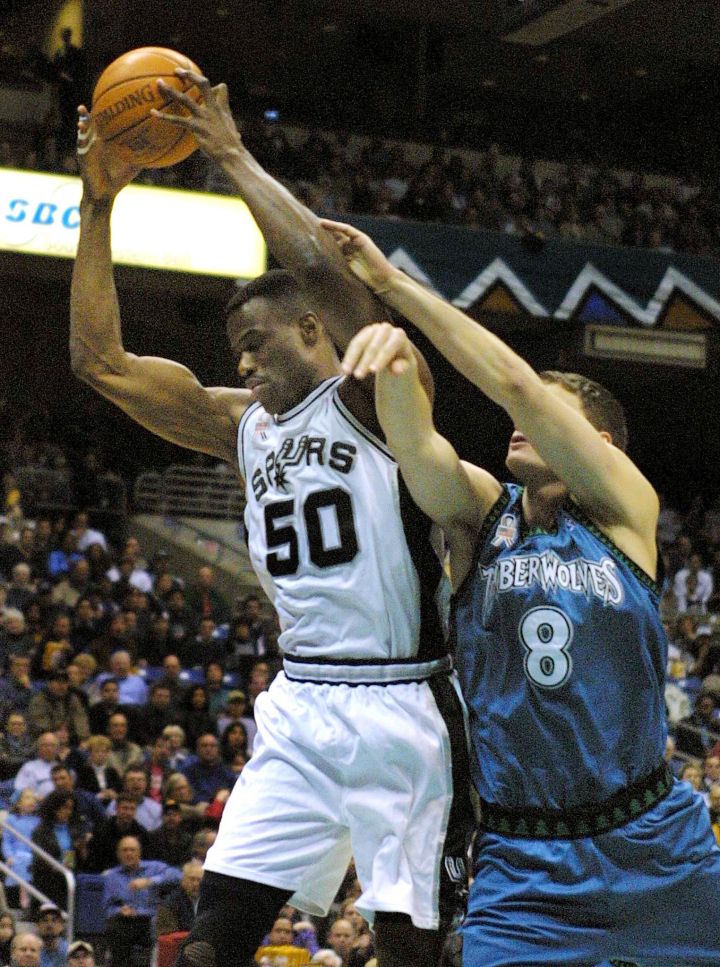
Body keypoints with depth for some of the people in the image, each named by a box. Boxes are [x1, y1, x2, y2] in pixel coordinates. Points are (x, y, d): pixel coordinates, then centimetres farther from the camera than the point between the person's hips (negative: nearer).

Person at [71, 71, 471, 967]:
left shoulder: (373, 395, -5)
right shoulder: (241, 424, 13)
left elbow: (320, 264, -23)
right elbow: (99, 359, 10)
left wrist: (232, 155, -13)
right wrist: (98, 202, 4)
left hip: (398, 704, -6)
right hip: (300, 708, 6)